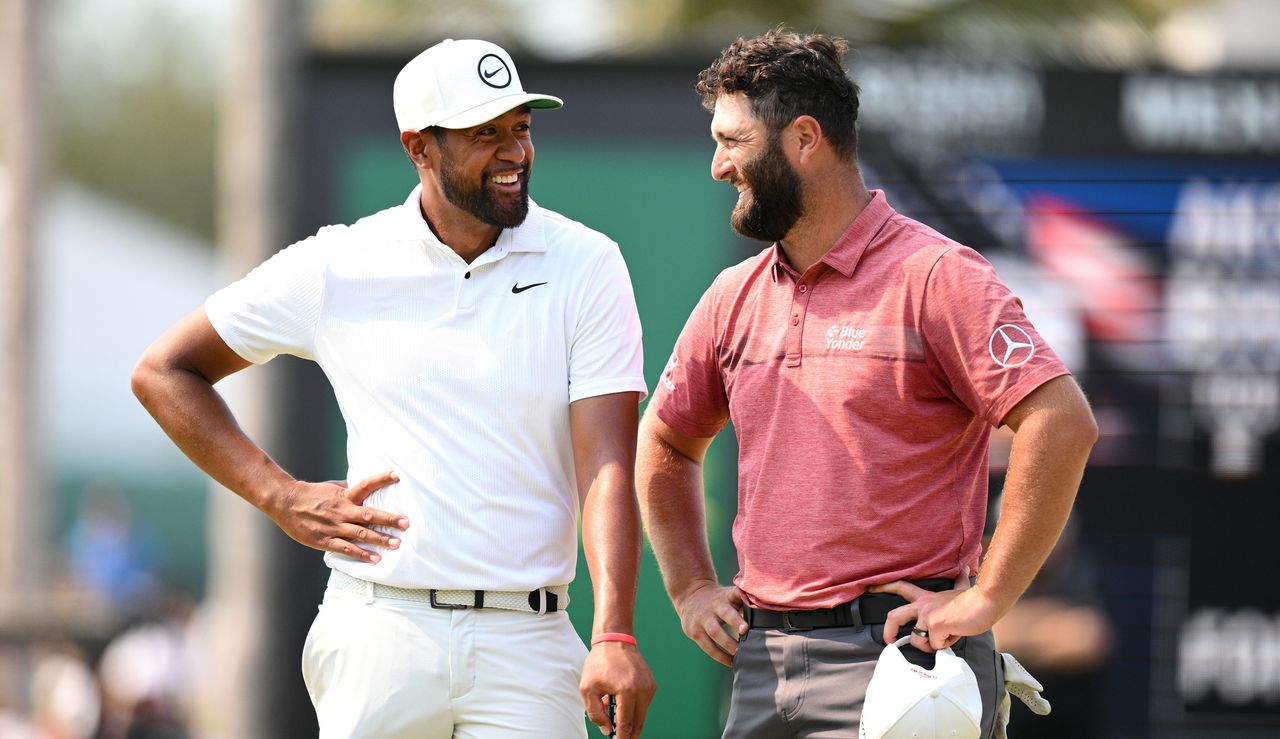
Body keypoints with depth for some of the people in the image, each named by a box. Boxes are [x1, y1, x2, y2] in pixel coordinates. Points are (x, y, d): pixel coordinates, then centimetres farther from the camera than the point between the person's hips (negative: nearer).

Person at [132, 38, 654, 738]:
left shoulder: (585, 267, 2)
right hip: (380, 632, 0)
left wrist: (613, 636, -22)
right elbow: (163, 372, 14)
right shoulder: (337, 267, 4)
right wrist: (283, 498, 3)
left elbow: (607, 467, -8)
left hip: (527, 649, 0)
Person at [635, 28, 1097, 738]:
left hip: (892, 654, -7)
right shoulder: (733, 298, 14)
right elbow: (666, 445, 30)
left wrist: (985, 599, -16)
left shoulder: (933, 275, -7)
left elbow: (1061, 423, -16)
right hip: (760, 664, 7)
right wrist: (690, 589, 18)